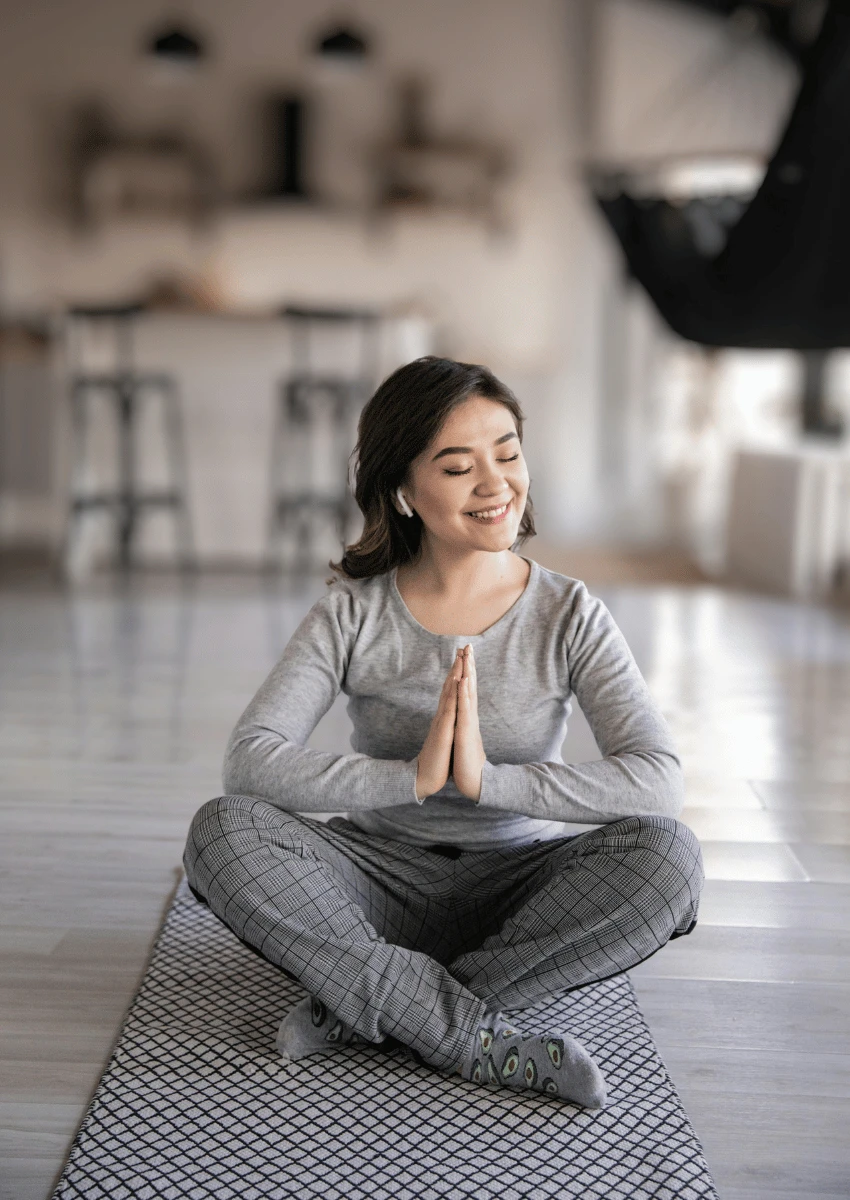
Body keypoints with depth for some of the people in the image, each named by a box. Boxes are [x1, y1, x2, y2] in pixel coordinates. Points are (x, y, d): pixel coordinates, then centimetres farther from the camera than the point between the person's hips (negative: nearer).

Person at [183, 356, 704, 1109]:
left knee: (665, 856, -28)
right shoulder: (354, 615, -5)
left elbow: (659, 782, -19)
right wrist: (413, 776, -29)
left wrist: (488, 778, -28)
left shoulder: (569, 615, -5)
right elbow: (250, 760, -18)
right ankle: (486, 1040, -29)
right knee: (223, 831, -25)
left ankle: (367, 1009, -24)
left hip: (517, 890, 0)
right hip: (386, 879, 0)